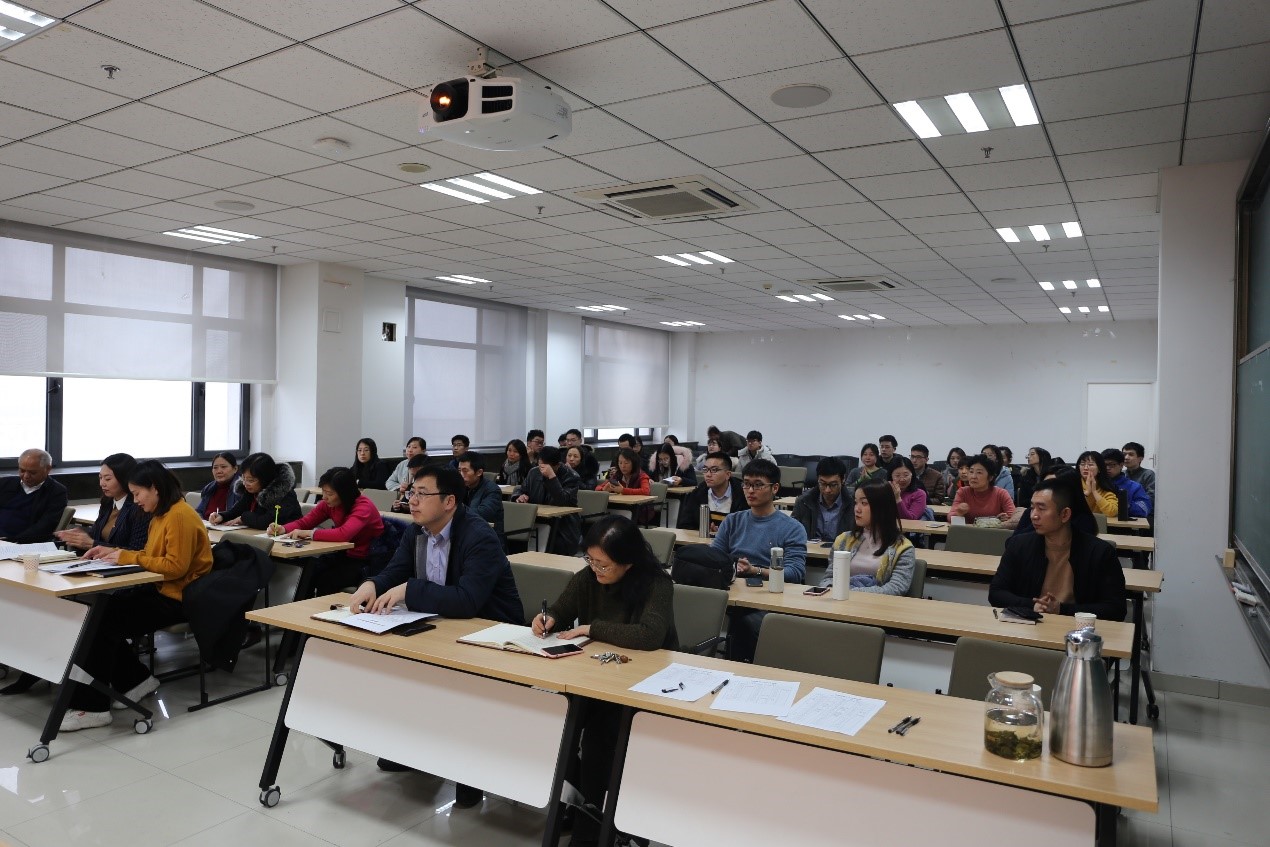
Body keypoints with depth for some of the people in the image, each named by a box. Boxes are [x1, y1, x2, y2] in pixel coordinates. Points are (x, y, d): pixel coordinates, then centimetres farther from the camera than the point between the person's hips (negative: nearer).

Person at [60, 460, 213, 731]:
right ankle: (136, 680, 8)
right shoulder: (161, 514, 13)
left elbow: (176, 566, -22)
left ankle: (92, 707, -8)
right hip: (158, 589, 9)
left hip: (177, 598, -9)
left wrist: (129, 558, -17)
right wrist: (115, 552, 6)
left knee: (103, 622, -16)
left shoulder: (180, 516, -18)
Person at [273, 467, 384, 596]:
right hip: (344, 555, 6)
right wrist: (283, 529, -16)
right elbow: (304, 522, 5)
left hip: (367, 561, -6)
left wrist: (310, 533, -30)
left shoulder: (363, 506, -23)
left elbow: (344, 534, -38)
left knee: (325, 581, -23)